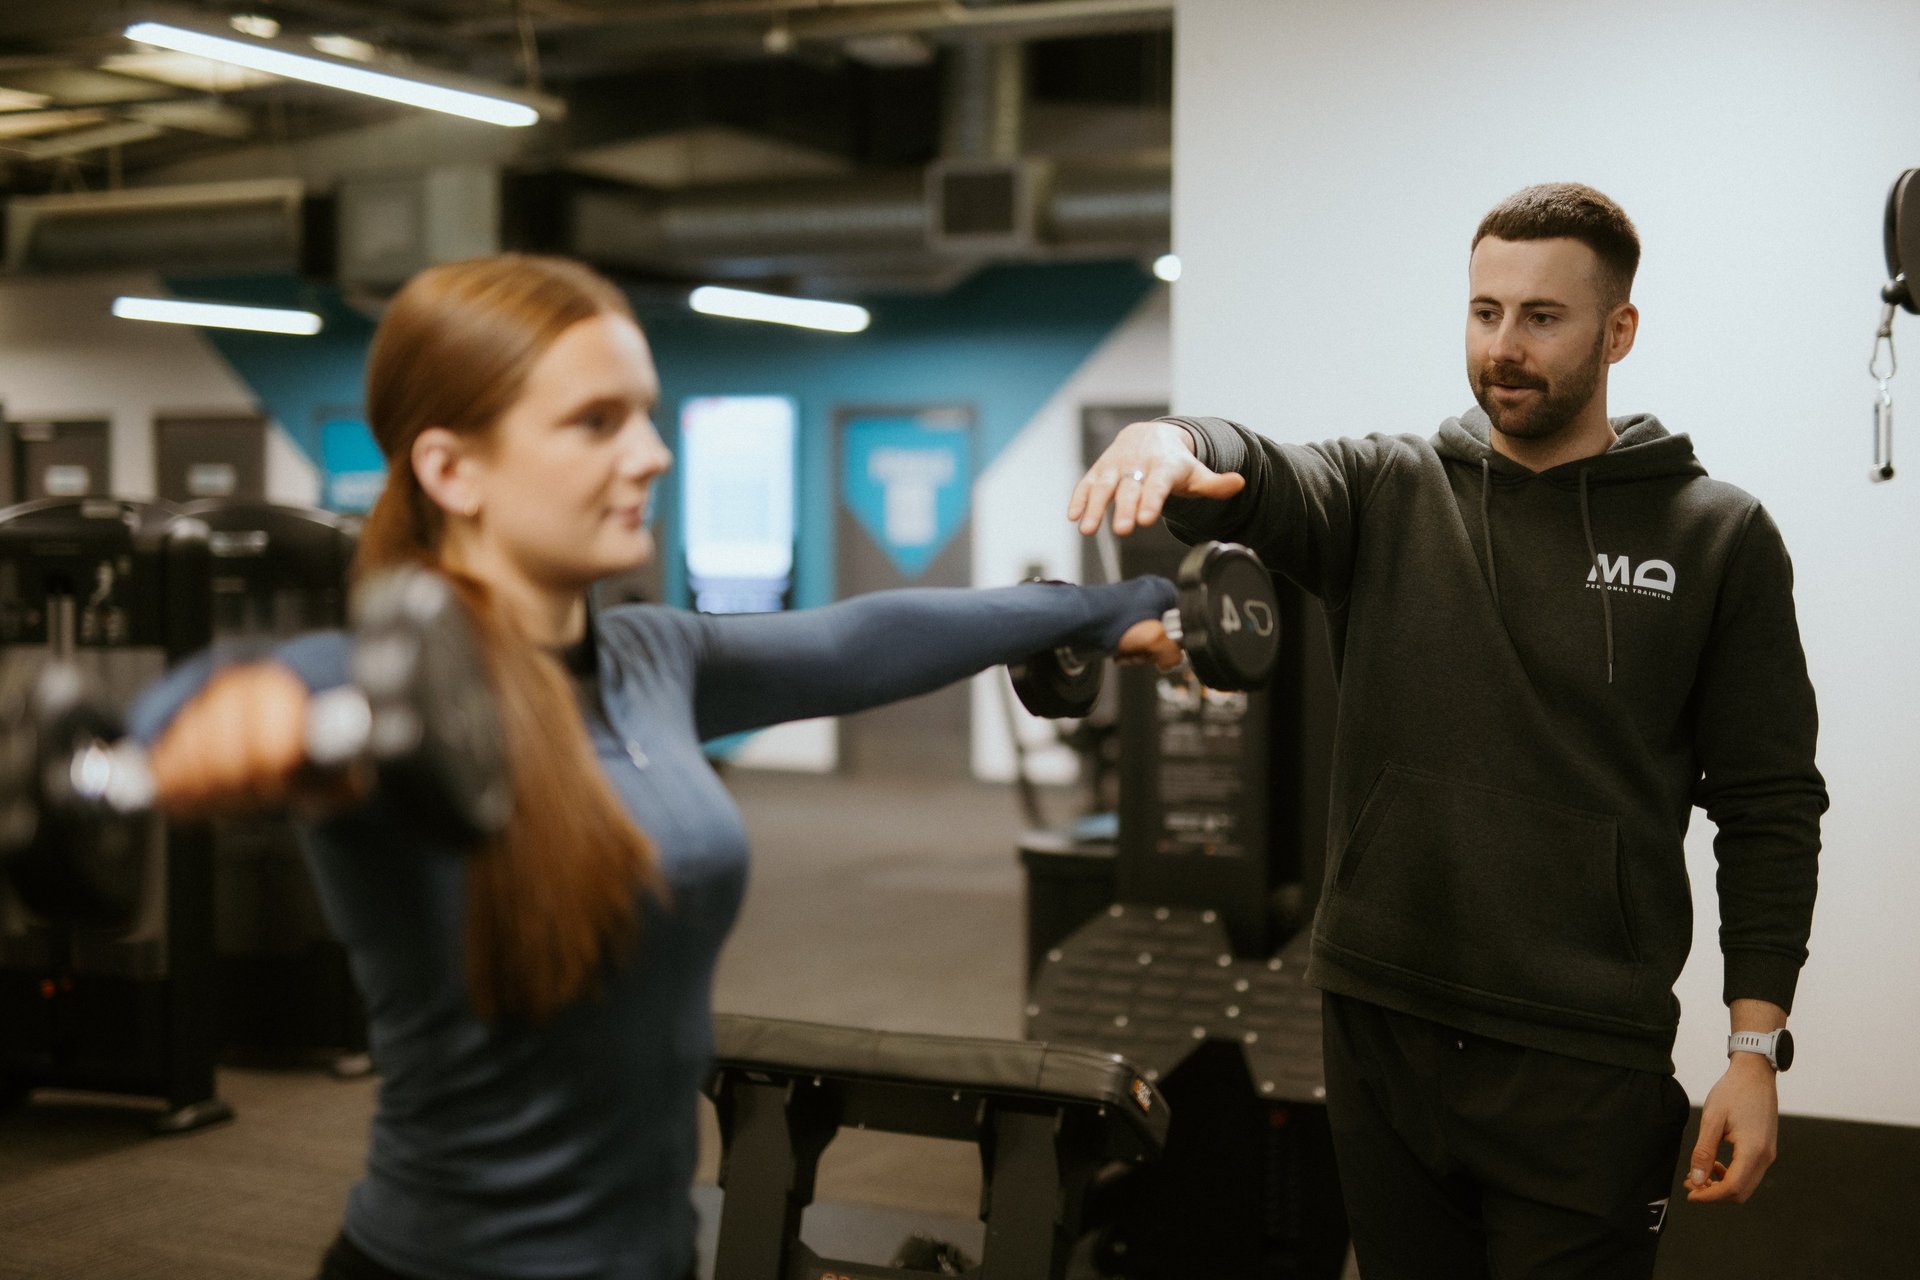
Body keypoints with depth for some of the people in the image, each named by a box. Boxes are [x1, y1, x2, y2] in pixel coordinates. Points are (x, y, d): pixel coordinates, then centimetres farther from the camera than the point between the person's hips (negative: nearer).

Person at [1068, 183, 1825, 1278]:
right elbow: (1257, 479, -15)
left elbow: (1770, 808, -1)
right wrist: (1166, 440, -39)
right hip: (1379, 1034, 3)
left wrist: (1758, 1050, -7)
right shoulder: (1390, 495, 6)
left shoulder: (1718, 540, 0)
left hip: (1585, 1064, -2)